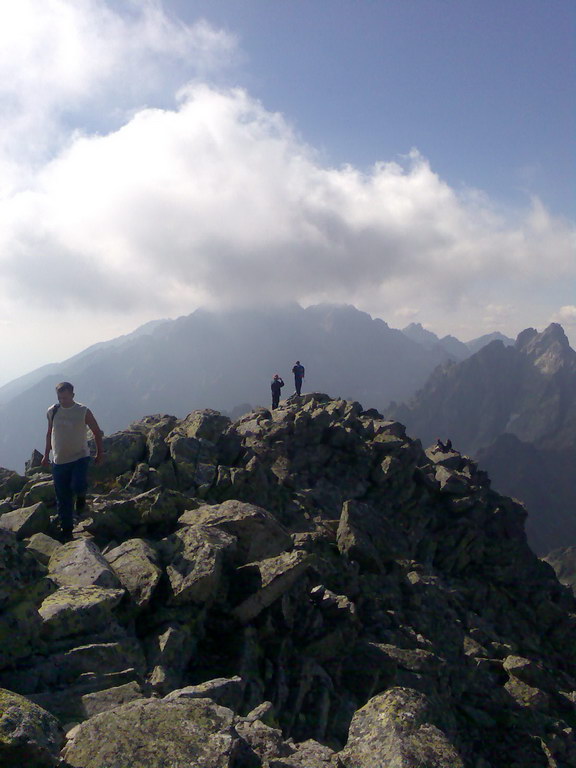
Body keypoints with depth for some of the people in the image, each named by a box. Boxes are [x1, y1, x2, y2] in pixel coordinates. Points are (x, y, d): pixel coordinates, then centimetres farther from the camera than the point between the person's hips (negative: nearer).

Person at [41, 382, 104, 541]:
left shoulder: (83, 412, -8)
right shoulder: (52, 412, 2)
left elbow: (97, 432, 1)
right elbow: (49, 433, 16)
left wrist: (100, 453, 3)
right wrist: (46, 454, 17)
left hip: (80, 457, -3)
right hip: (59, 460, 3)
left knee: (78, 486, -26)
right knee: (63, 499, 5)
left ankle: (81, 495, 13)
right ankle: (67, 532, 19)